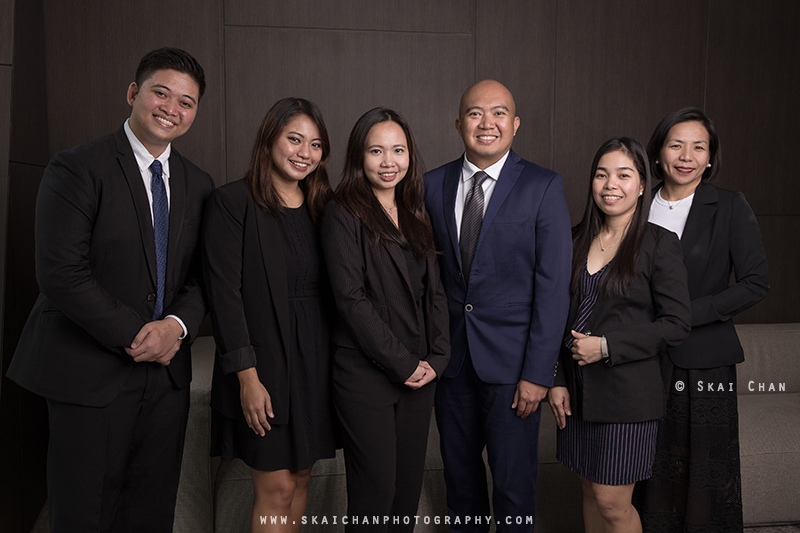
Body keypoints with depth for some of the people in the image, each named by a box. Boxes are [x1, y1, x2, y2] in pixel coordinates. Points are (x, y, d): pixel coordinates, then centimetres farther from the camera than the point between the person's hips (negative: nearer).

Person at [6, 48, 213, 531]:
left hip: (167, 372, 5)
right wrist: (133, 336, -16)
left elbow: (203, 275, 8)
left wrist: (176, 324, -11)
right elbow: (61, 273, -16)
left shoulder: (198, 184, 9)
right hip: (90, 372, -5)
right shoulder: (77, 169, -9)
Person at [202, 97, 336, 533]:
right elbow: (223, 294, -12)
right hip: (264, 364, -5)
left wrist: (333, 363, 4)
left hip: (315, 363, 6)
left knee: (301, 478, 15)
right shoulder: (232, 202, -8)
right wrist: (247, 376, -16)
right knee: (276, 488, 1)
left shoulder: (320, 207, 10)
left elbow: (330, 290, 10)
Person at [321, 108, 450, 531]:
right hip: (366, 374, -6)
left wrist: (435, 358, -1)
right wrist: (403, 363, -12)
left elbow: (434, 291, 12)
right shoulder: (344, 213, -7)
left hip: (419, 373, 6)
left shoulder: (416, 216, 13)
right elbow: (351, 298, -13)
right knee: (375, 488, 1)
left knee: (409, 485, 12)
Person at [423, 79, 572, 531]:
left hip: (511, 359, -3)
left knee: (514, 483, 8)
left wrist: (538, 373, -13)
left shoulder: (544, 187, -7)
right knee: (460, 476, 18)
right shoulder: (435, 184, 4)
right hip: (452, 357, 4)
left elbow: (554, 286, -9)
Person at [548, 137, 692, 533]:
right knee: (591, 493, 15)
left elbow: (676, 324, -10)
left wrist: (607, 346, -16)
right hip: (577, 389, 5)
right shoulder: (577, 239, 7)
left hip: (626, 391, -5)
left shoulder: (659, 243, -7)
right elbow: (560, 314, 9)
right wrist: (556, 380, 3)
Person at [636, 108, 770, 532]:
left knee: (704, 472, 7)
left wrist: (686, 313, -15)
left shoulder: (730, 207, -3)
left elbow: (756, 283, -7)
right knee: (652, 472, 10)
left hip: (704, 361, -2)